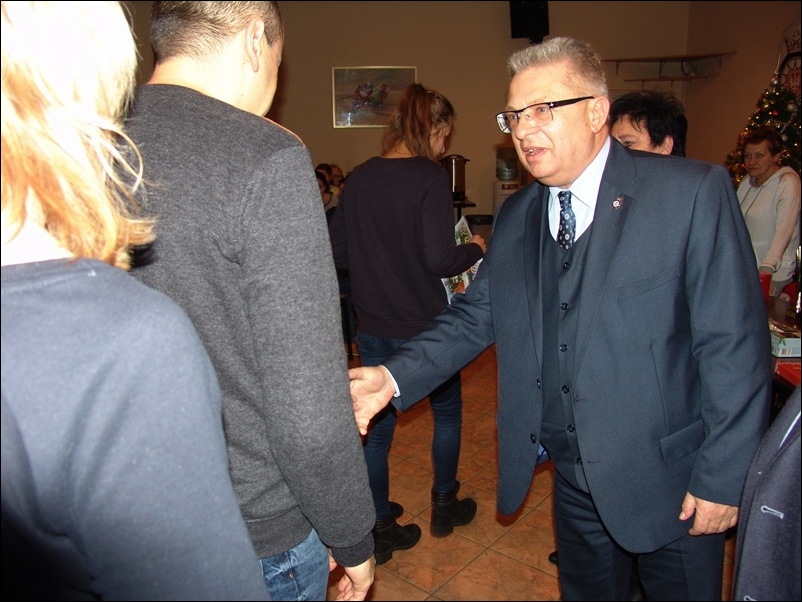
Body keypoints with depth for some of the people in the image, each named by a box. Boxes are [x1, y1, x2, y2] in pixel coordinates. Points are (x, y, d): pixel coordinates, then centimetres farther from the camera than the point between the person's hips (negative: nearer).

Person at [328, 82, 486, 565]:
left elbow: (338, 252, 4)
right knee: (447, 411, 21)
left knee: (376, 427, 16)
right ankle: (445, 506, 37)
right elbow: (440, 259, -22)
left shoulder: (360, 177, 0)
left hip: (373, 326, 5)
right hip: (422, 326, -4)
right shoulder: (430, 177, -15)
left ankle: (379, 530, 28)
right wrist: (476, 249, -3)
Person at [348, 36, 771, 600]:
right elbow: (476, 314, 0)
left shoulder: (692, 193, -14)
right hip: (574, 481, 5)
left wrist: (723, 477, -13)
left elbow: (736, 342, -14)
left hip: (671, 484, -4)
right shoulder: (515, 216, 3)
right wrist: (393, 376, -15)